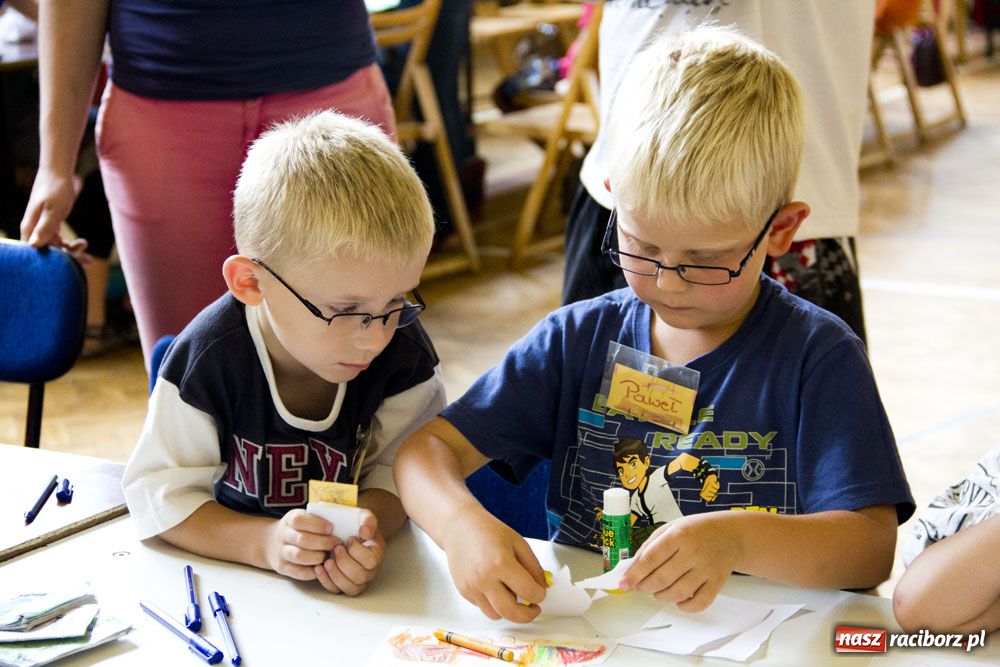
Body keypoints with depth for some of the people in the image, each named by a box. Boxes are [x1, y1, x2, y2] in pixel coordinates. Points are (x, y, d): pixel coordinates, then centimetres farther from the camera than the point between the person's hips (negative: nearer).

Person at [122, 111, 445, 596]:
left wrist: (369, 524, -28)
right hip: (231, 572, -1)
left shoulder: (401, 349, -12)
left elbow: (394, 467, -4)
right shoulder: (211, 357, -20)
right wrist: (265, 542, -32)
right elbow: (160, 496, -16)